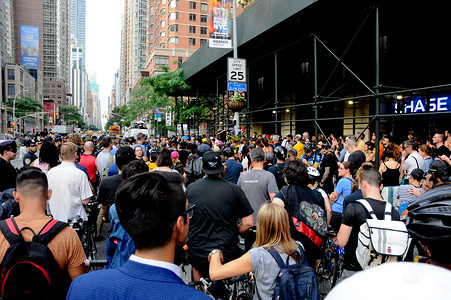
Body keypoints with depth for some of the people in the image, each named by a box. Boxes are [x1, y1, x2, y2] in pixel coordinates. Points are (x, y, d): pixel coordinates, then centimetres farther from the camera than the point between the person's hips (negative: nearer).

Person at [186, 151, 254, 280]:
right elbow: (248, 223, -7)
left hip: (198, 254, 1)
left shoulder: (190, 188, -3)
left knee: (196, 267, 31)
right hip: (228, 254, -1)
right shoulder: (234, 189, -9)